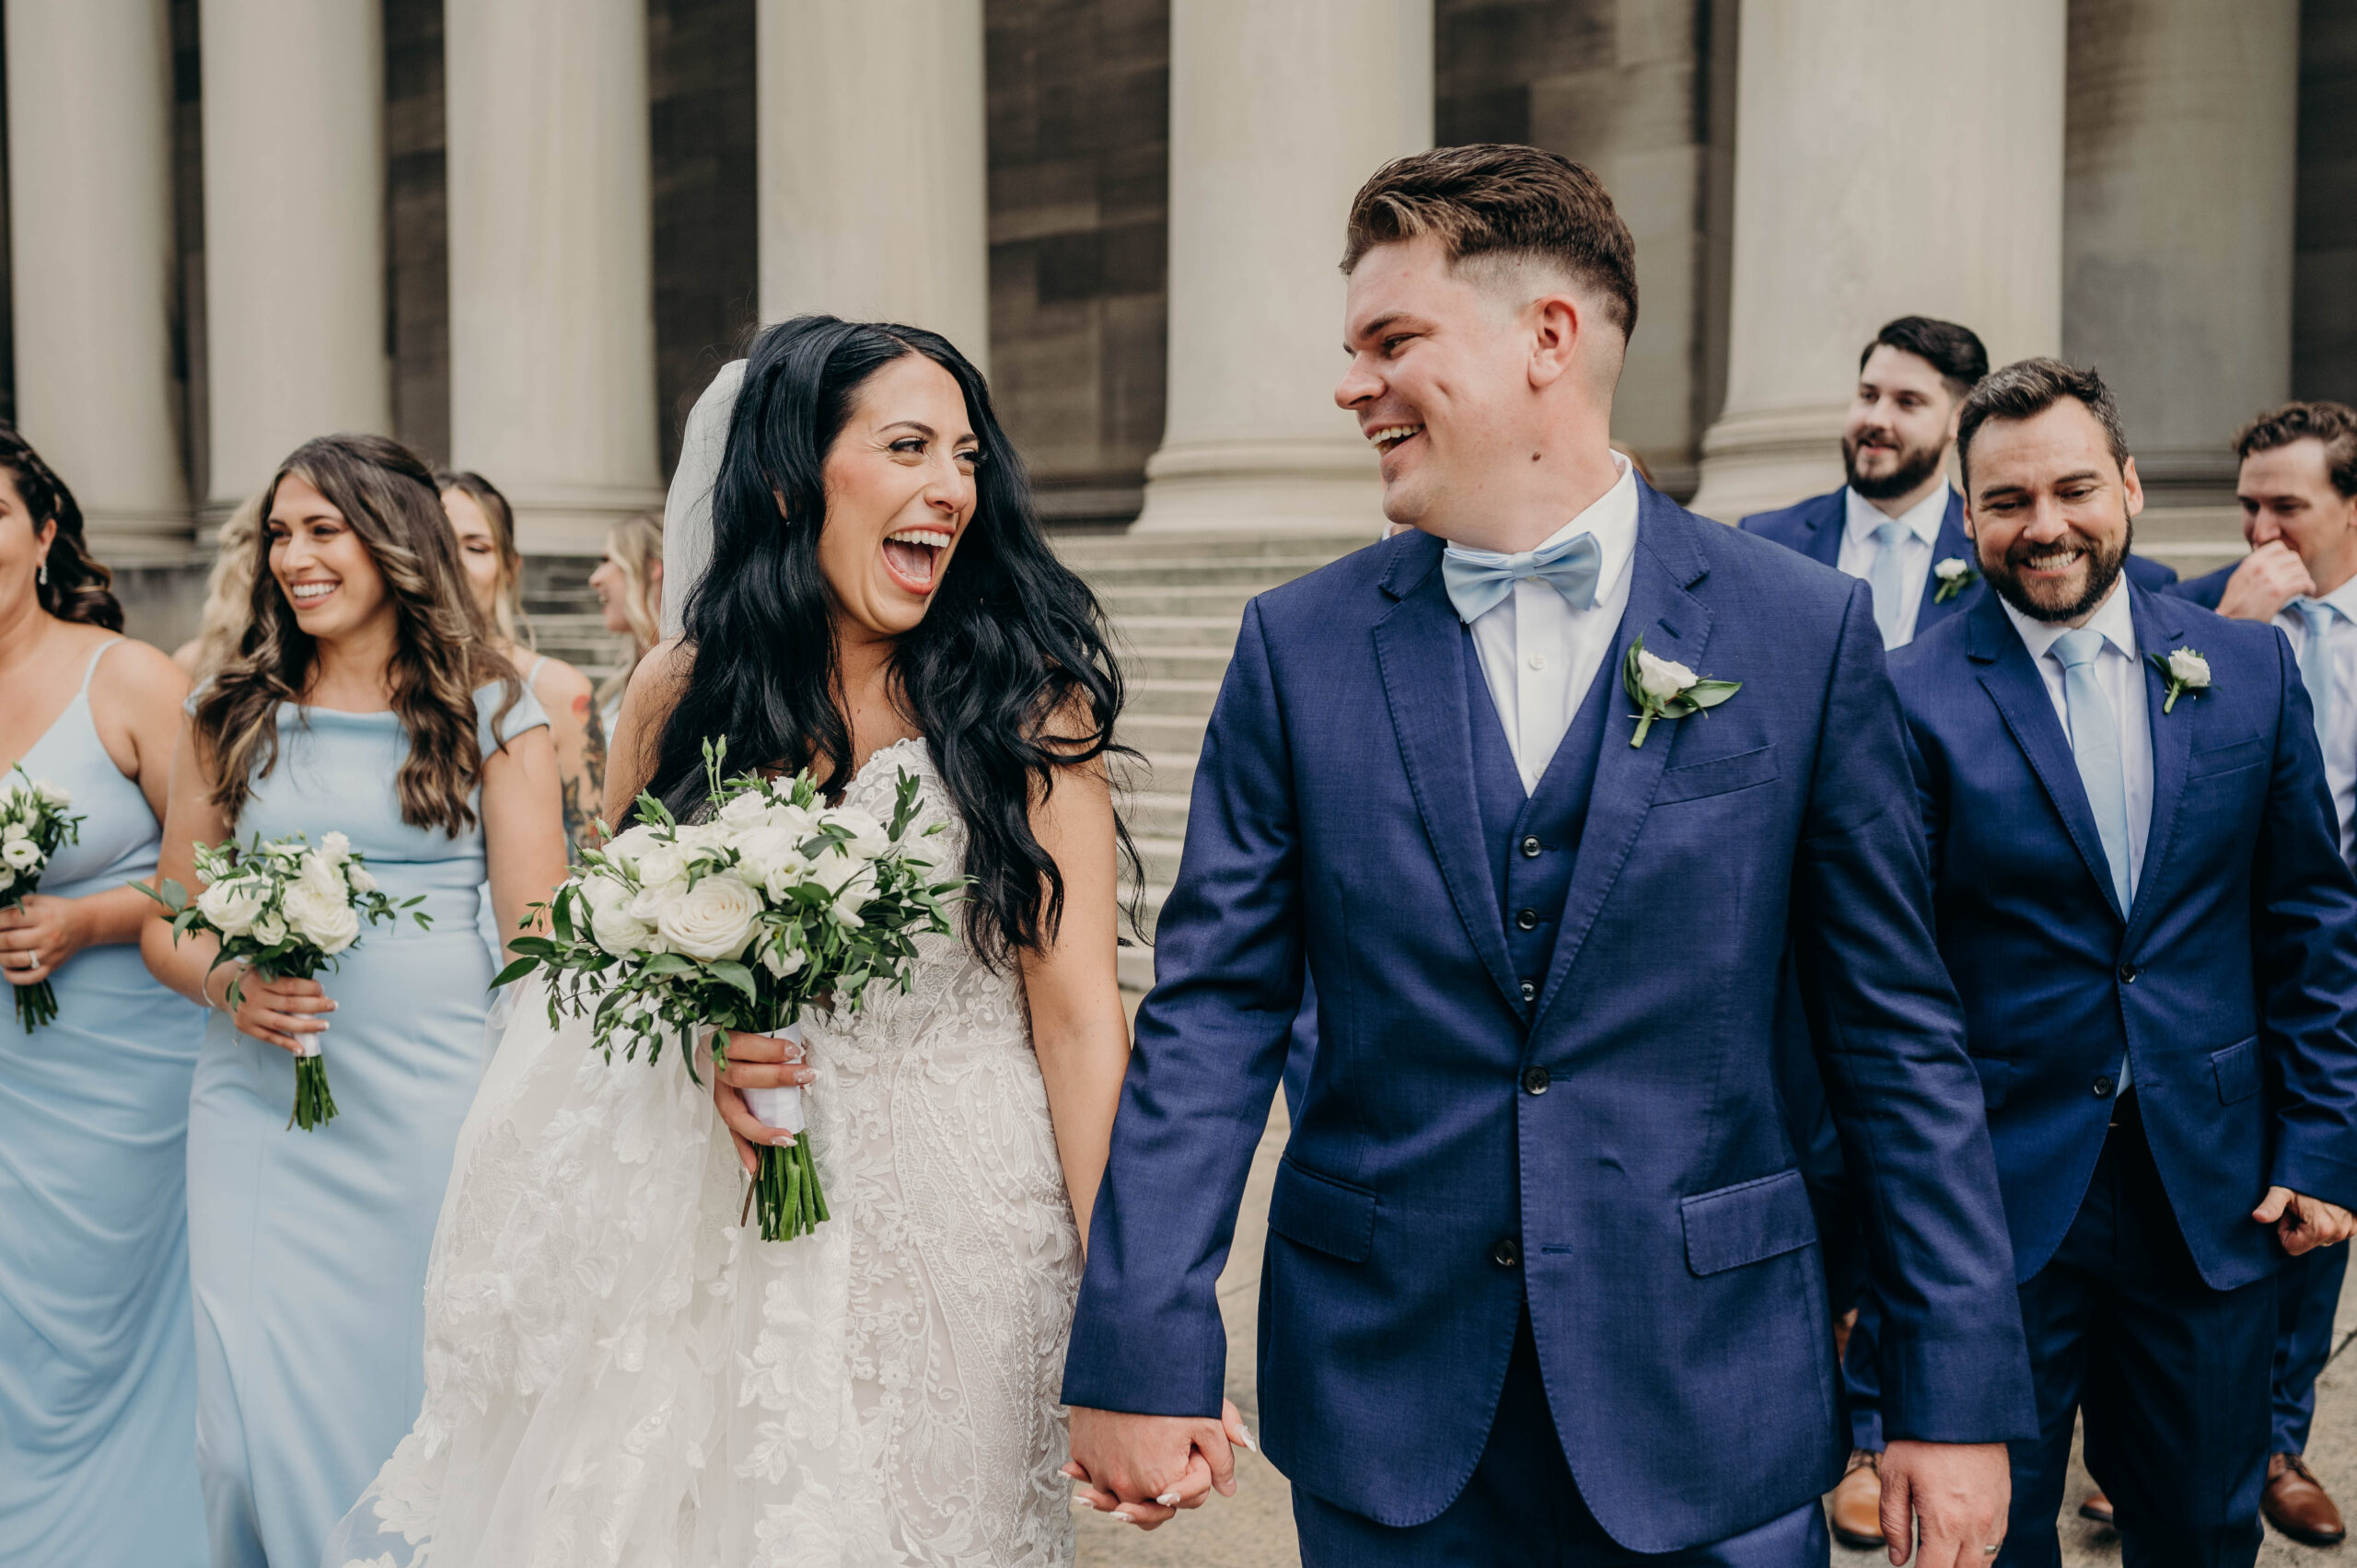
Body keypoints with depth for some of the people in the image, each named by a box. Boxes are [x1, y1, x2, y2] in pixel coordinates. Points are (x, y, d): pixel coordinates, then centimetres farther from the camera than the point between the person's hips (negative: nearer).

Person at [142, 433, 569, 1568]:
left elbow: (538, 931, -1)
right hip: (259, 1106, 2)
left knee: (422, 1407, 5)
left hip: (436, 1105, -2)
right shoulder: (230, 715, 10)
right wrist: (228, 984, -9)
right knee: (259, 1421, 3)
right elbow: (167, 920, 14)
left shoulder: (491, 714, 2)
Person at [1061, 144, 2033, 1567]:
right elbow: (1212, 1010, -2)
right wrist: (1142, 1349, -8)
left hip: (1708, 1403, -1)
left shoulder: (1806, 630, -4)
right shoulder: (1301, 645, -1)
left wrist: (1961, 1395, -2)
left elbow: (1898, 1034, -2)